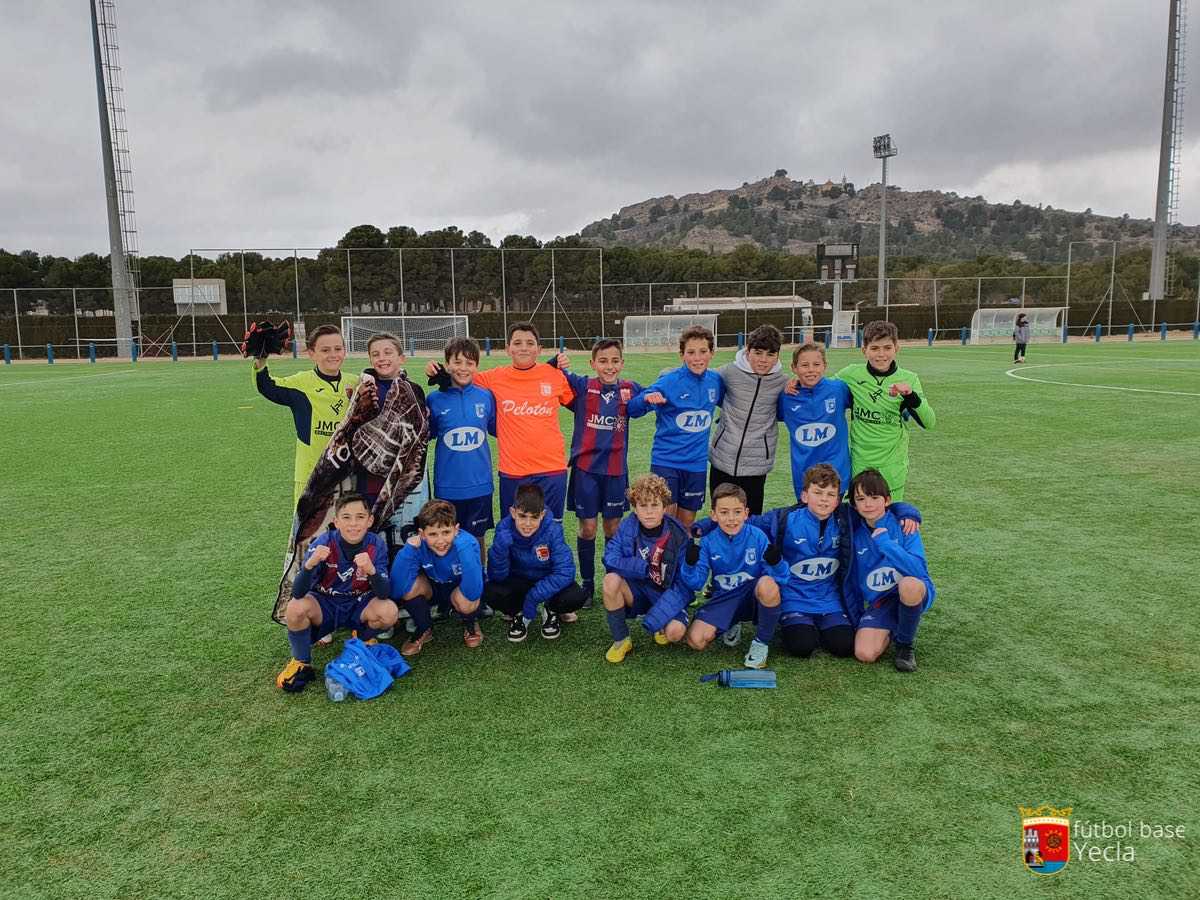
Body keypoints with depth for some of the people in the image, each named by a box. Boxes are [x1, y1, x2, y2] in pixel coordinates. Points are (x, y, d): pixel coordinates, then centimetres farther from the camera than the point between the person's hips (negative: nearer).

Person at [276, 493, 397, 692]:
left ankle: (363, 640, 8)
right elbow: (298, 593, -27)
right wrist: (310, 564, -46)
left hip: (359, 607, 1)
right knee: (295, 608, -31)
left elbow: (385, 594, -25)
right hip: (324, 605, -1)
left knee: (389, 611, -28)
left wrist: (372, 570, -45)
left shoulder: (376, 545, -19)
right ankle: (301, 664, -3)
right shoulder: (323, 543, -22)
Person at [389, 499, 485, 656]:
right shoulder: (418, 546, -27)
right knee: (410, 585, -28)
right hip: (433, 589, 2)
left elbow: (473, 593, -43)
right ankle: (424, 629, 2)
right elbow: (397, 590, -33)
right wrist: (408, 548, -40)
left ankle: (470, 623, 3)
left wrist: (464, 549, -47)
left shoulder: (468, 543, -33)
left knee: (465, 601, -35)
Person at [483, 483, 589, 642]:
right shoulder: (504, 528, -22)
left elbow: (565, 571, -29)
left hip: (547, 582, -1)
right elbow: (497, 576, -23)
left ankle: (551, 611, 6)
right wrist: (500, 547, -41)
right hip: (518, 582, 1)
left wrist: (534, 596, -33)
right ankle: (518, 614, 5)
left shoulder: (552, 530, -26)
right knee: (490, 592, -30)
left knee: (576, 597, -31)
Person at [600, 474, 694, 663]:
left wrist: (653, 619, -25)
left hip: (668, 595, -2)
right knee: (610, 581, -28)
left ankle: (661, 626, 9)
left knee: (675, 631, -30)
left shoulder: (678, 536, -17)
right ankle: (621, 640, -9)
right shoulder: (628, 526, -11)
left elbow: (685, 584, -16)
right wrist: (643, 567, -28)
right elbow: (610, 559, -13)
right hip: (637, 591, 2)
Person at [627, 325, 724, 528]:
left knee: (686, 523, 13)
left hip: (696, 463, 4)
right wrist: (647, 399, -33)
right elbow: (633, 410, -15)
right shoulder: (669, 381, -13)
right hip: (666, 460, -4)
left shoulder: (715, 381, 1)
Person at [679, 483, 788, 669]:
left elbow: (780, 578, -14)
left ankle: (761, 643, -11)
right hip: (724, 599, 2)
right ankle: (731, 626, 16)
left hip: (753, 597, -2)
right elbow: (696, 584, -9)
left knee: (768, 584, -37)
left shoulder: (757, 537, -12)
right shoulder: (708, 542, -7)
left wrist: (776, 562, -37)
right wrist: (690, 564, -30)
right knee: (695, 640, -20)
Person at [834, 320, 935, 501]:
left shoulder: (908, 379, -4)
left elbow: (928, 423, -11)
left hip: (893, 466, 0)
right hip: (860, 464, 1)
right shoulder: (851, 374, -4)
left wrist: (911, 396, -26)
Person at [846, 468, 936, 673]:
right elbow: (854, 579, 11)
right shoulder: (856, 534, 0)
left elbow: (919, 570, -24)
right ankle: (891, 630, 13)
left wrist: (884, 542, -26)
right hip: (878, 602, 2)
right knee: (865, 654, -23)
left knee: (908, 584, -39)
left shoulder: (903, 526, -10)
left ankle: (904, 644, -10)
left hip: (914, 593, -2)